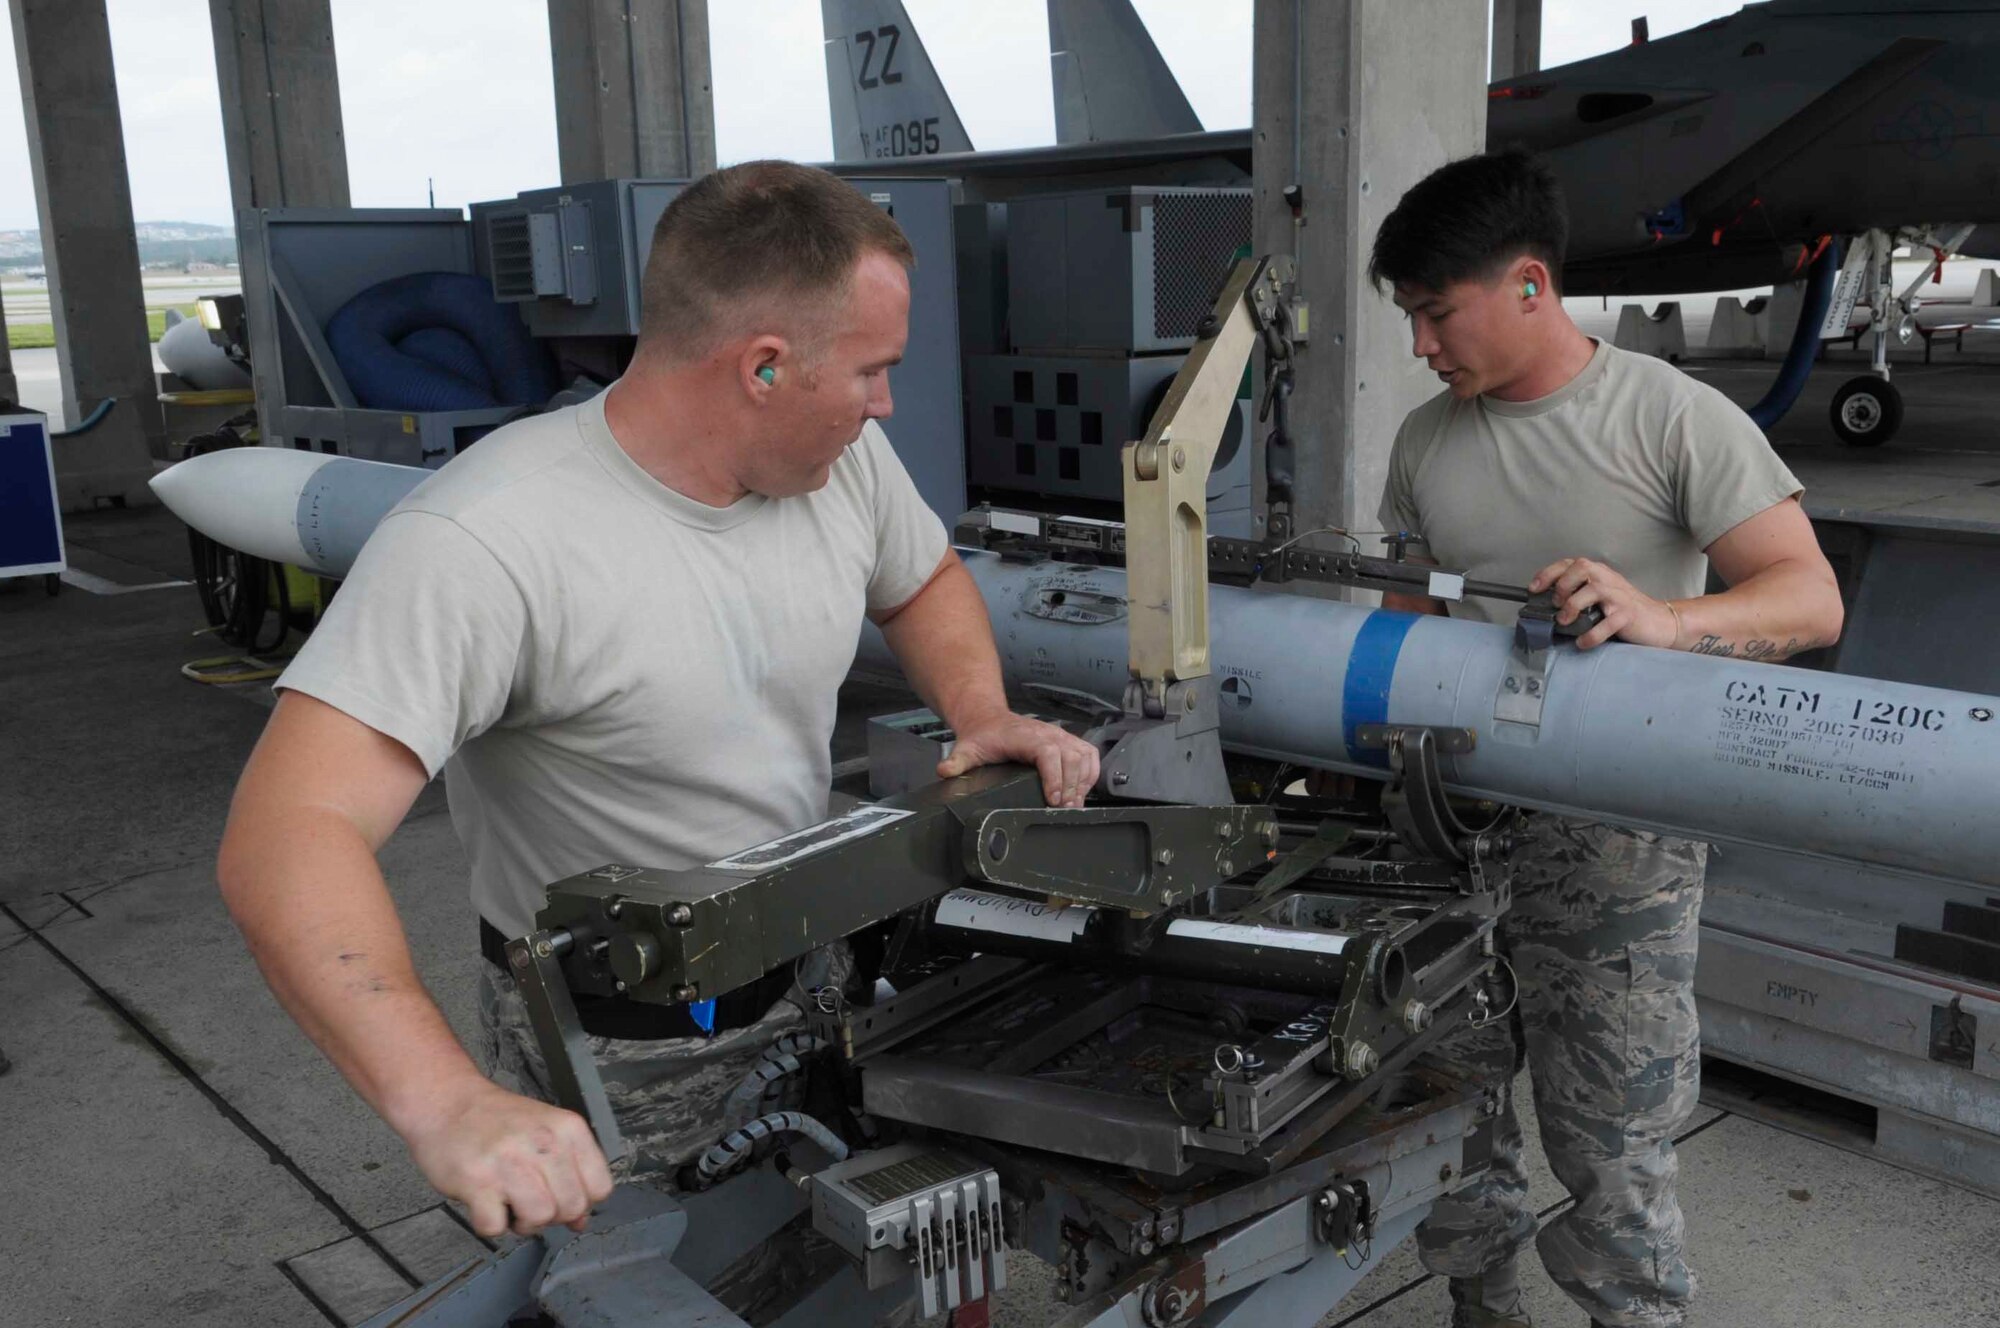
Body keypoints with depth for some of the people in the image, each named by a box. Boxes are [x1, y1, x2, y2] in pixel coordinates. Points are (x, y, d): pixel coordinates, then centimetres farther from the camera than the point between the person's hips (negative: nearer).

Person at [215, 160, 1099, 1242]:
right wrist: (447, 1105, -48)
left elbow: (923, 582, 14)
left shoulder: (846, 458, -8)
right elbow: (285, 837, -36)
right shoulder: (482, 542, -30)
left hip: (809, 982, 6)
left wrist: (981, 713, -6)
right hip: (624, 1065, -6)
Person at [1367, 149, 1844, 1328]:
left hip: (1610, 841, -5)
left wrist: (1663, 619, -31)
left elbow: (1811, 600, -13)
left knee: (1612, 1144, 2)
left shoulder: (1674, 418, -7)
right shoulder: (1425, 442, 9)